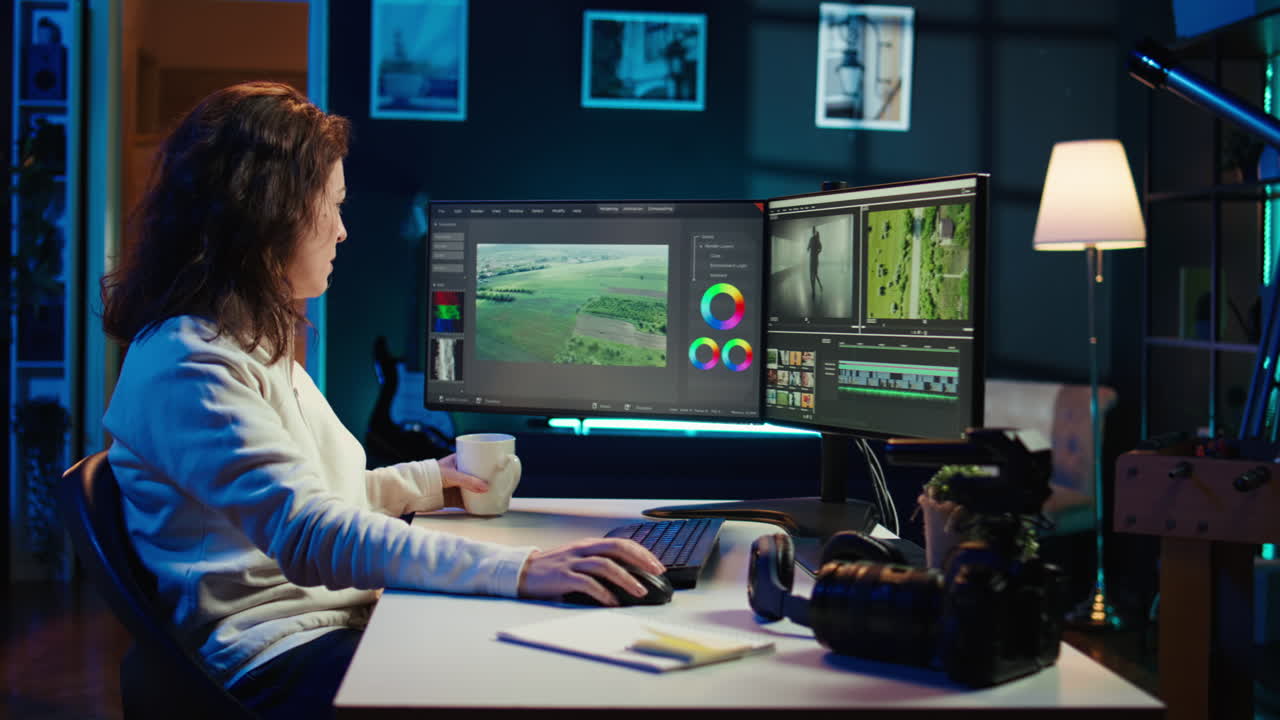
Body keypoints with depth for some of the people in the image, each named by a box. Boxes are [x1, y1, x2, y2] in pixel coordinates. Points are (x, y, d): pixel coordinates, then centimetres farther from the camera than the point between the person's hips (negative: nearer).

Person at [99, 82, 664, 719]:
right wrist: (517, 569, -33)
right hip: (280, 657, -9)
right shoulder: (188, 366, -15)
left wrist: (431, 480, 36)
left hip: (349, 619, 10)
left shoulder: (254, 343, 20)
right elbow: (311, 535, -27)